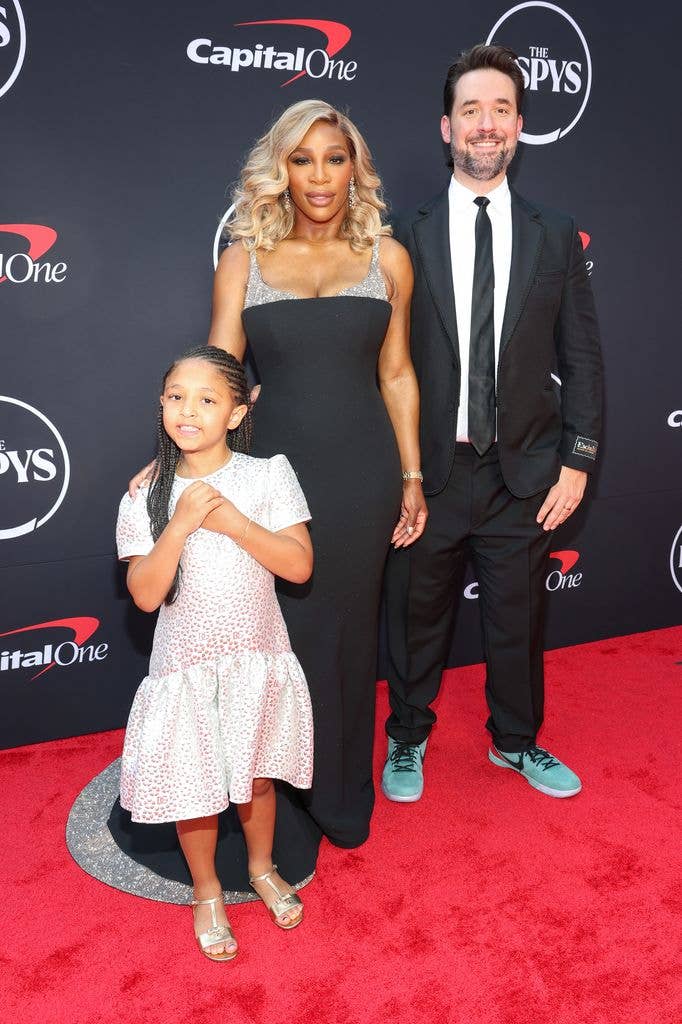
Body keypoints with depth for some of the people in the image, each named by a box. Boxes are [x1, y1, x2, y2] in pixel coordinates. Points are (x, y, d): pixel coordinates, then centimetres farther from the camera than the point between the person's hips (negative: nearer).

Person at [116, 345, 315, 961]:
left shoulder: (268, 475, -9)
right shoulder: (148, 494, -8)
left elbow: (299, 565, -15)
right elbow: (144, 595, -13)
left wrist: (232, 520, -24)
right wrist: (181, 525, -25)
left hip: (258, 660, 0)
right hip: (186, 667, 0)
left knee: (257, 775, 18)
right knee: (193, 784, 12)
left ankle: (263, 869, 46)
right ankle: (207, 891, 39)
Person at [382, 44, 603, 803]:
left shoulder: (555, 236, 4)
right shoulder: (407, 238, -1)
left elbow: (581, 357, 5)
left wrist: (576, 460, -1)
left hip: (523, 472, 2)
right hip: (428, 469, -1)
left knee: (517, 617, 16)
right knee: (417, 615, 12)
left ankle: (517, 741, 39)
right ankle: (407, 740, 36)